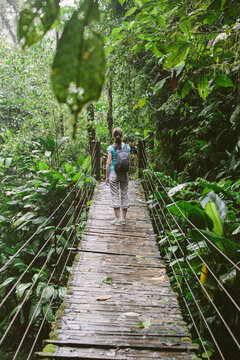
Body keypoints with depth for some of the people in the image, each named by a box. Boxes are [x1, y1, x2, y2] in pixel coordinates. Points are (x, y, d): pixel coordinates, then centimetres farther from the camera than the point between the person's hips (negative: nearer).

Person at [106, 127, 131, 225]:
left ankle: (118, 219, 4)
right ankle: (123, 218, 15)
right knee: (124, 195, 10)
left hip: (113, 173, -2)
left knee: (115, 195, 4)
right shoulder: (127, 147, 0)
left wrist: (107, 177, -2)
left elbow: (108, 163, -8)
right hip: (124, 173, 3)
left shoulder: (111, 148, -7)